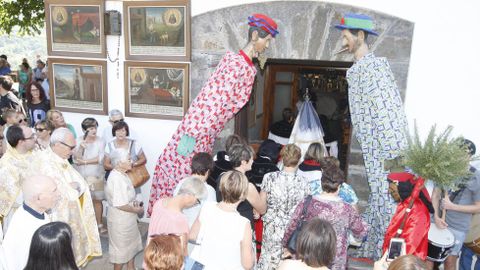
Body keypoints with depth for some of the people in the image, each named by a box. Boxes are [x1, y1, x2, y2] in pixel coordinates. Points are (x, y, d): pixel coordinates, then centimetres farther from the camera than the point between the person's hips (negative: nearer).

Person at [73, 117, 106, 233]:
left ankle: (99, 224, 22)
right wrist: (81, 148, -28)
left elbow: (100, 159, -15)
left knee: (97, 200, 8)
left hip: (95, 176, 0)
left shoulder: (100, 141, -7)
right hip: (80, 176, 1)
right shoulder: (78, 141, -5)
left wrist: (84, 161, -12)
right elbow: (75, 159, -13)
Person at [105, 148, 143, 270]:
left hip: (127, 218, 10)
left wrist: (134, 202, 1)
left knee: (132, 243, 24)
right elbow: (120, 205, -30)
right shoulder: (116, 179, -28)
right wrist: (136, 210, -18)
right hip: (120, 220, -10)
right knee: (121, 247, 10)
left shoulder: (122, 175, 3)